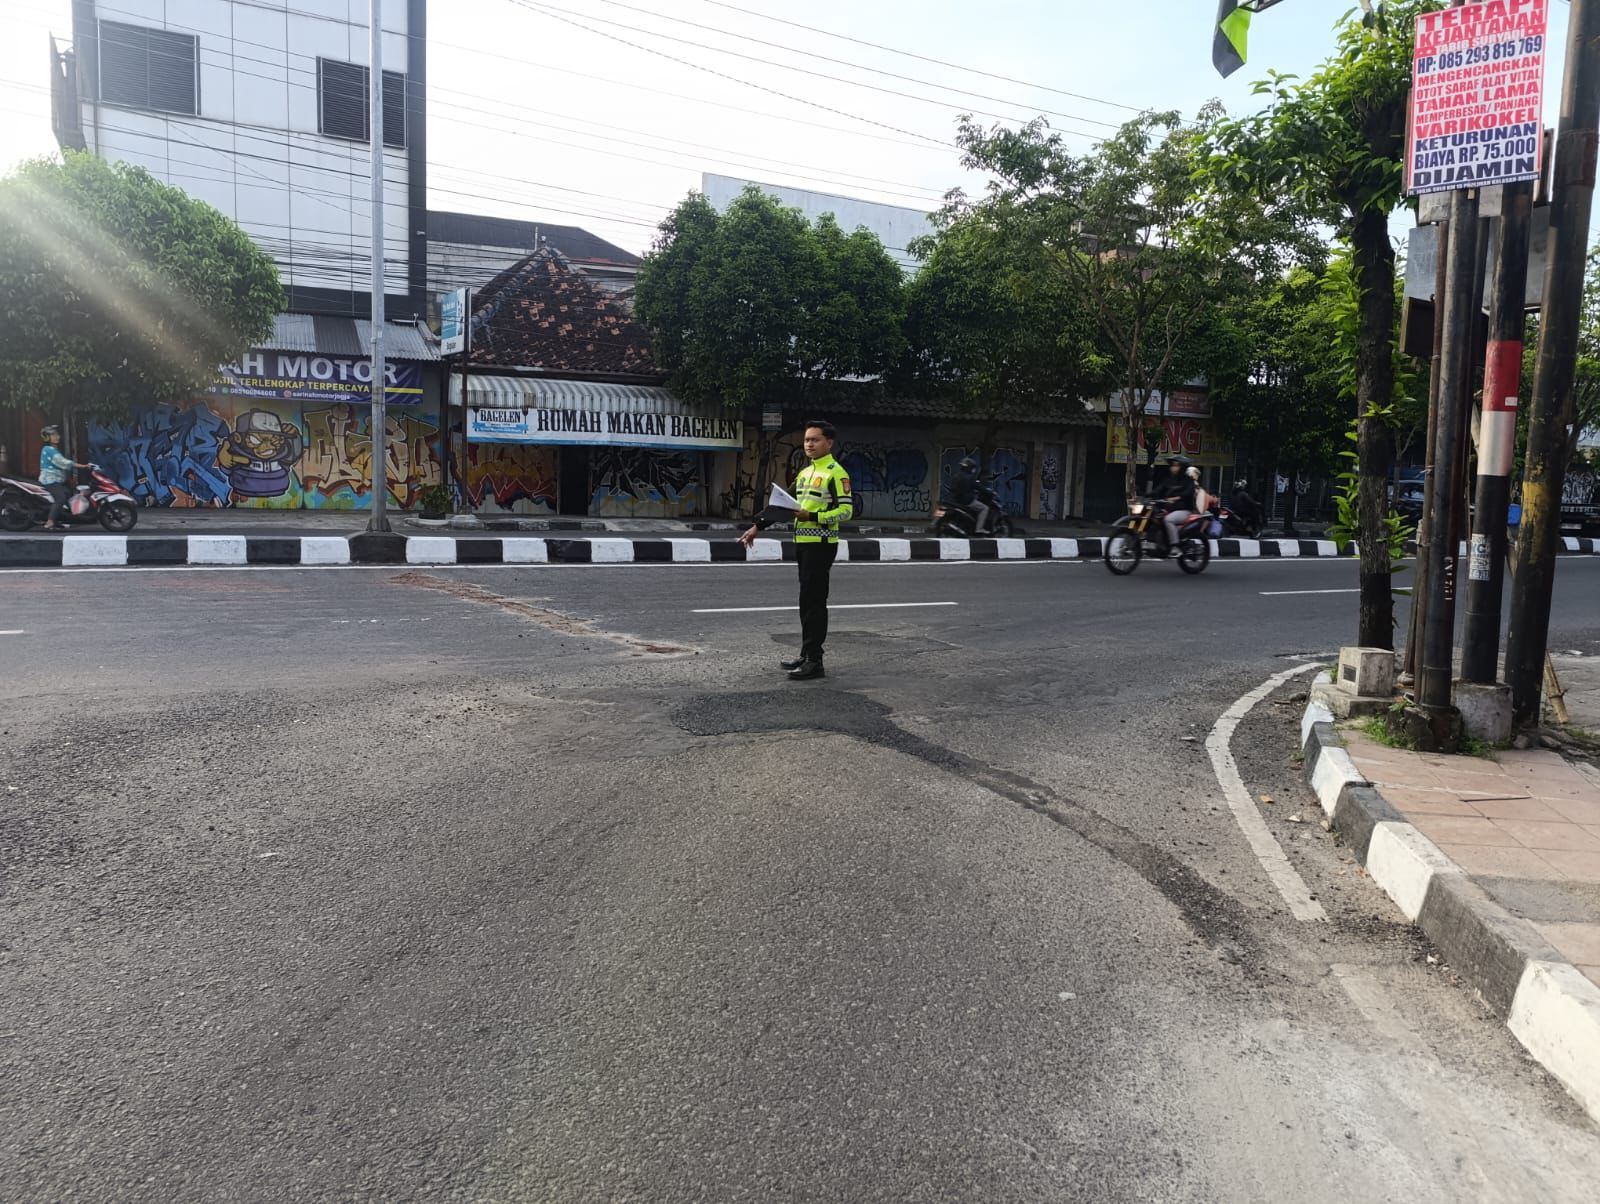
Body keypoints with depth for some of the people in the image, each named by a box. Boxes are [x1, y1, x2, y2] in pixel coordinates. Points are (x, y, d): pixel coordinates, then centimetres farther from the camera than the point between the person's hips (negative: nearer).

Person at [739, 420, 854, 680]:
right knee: (808, 602, 12)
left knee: (813, 602, -9)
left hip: (821, 544, -8)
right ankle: (807, 655, 19)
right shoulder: (805, 472, 18)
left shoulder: (836, 473, -8)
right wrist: (759, 526, 18)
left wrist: (812, 517, -24)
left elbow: (846, 510, -16)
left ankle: (814, 661, -5)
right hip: (803, 543, 8)